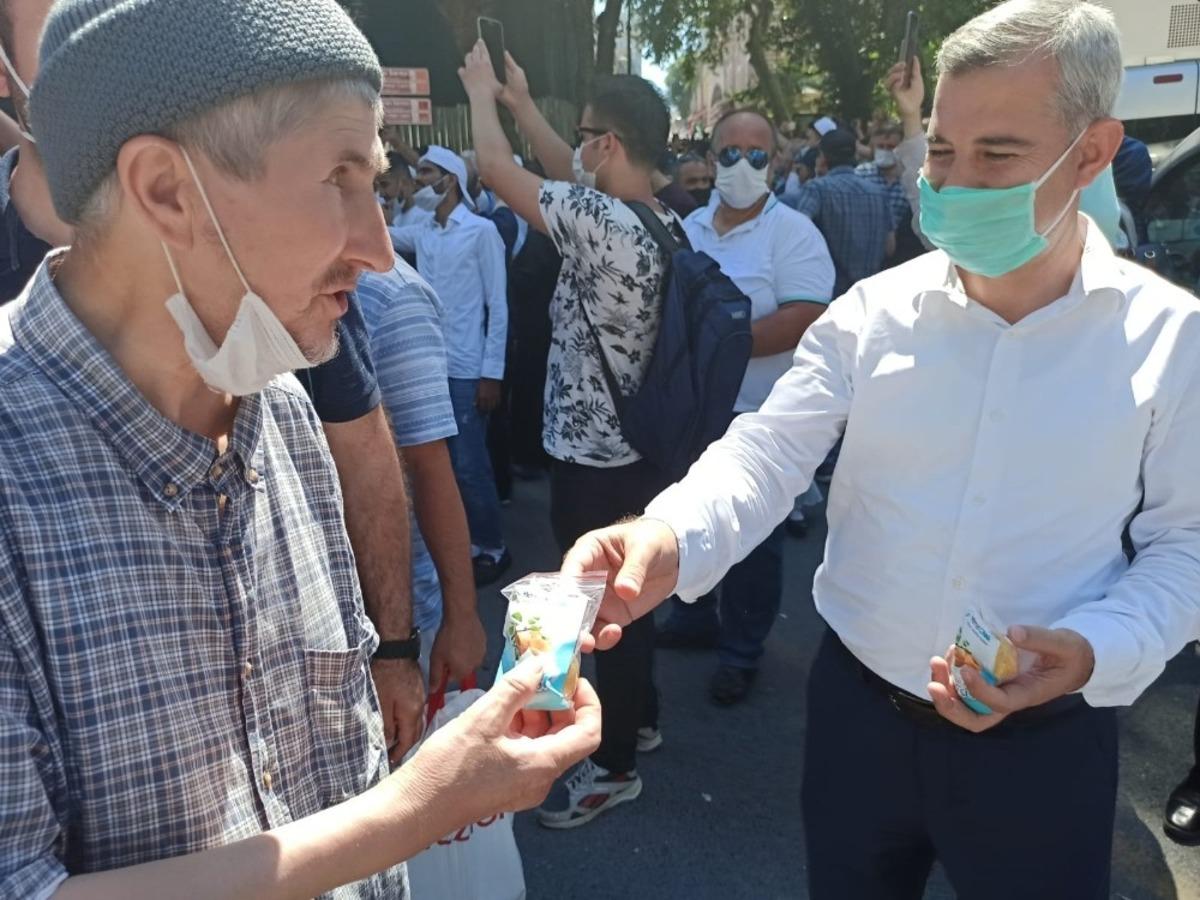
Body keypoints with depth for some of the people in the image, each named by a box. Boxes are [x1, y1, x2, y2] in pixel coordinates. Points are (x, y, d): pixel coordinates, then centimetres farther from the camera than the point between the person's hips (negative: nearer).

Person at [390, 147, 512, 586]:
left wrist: (492, 373, -13)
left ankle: (491, 549, 14)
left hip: (466, 369, -6)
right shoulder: (422, 233, 12)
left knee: (468, 465, -2)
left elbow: (498, 305, -9)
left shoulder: (481, 231, -7)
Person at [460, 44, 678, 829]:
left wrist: (481, 93, 2)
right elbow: (572, 174, 18)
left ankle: (615, 765, 21)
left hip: (596, 463, -9)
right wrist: (521, 102, 21)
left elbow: (495, 168, -16)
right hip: (636, 450, 9)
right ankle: (640, 716, 40)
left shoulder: (603, 224, -24)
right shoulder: (658, 220, 3)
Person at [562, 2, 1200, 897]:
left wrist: (1096, 651, -20)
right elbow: (766, 455, -14)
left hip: (1041, 739, -1)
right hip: (857, 704, 2)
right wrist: (672, 541, -34)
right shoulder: (872, 312, -7)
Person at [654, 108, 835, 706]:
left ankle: (742, 651, 23)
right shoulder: (690, 228, 9)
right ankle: (693, 617, 40)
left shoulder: (792, 233, -10)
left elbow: (805, 320, -21)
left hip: (758, 416, -6)